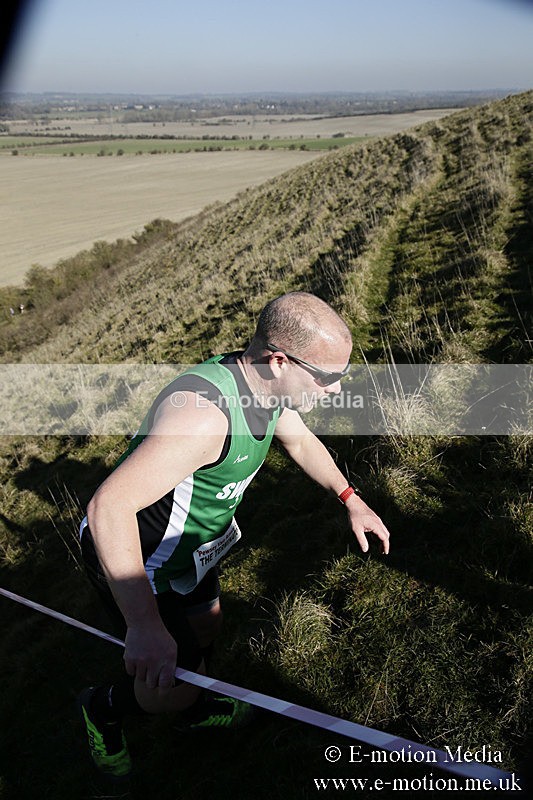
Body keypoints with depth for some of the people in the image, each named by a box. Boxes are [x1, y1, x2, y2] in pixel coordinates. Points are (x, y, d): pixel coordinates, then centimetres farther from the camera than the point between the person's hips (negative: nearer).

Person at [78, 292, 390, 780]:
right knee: (178, 684, 2)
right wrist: (145, 626, -47)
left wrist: (350, 499, 7)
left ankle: (197, 711, 59)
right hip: (132, 557, -8)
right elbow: (108, 508, -44)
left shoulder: (267, 386, -10)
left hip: (188, 544, 8)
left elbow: (301, 441, 12)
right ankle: (103, 709, 35)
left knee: (207, 628, 27)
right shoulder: (204, 411, -40)